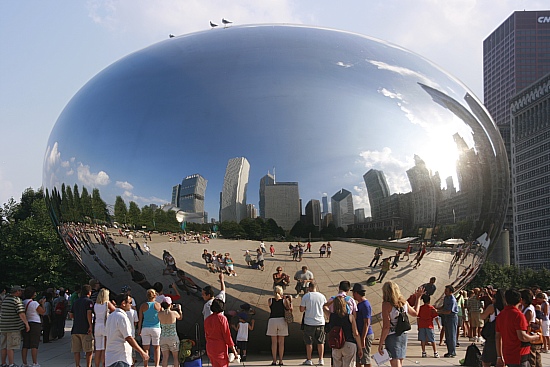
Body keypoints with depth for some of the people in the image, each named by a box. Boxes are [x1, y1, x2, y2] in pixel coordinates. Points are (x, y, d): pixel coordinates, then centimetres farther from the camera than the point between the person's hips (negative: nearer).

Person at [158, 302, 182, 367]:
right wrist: (180, 309, 26)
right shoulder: (174, 313, -13)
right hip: (173, 338, -3)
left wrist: (170, 309, 23)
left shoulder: (160, 314, -7)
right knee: (176, 357, 10)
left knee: (165, 357, 9)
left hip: (163, 337, 3)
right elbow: (180, 318, 9)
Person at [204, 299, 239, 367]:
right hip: (220, 348, -7)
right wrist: (233, 349, -6)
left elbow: (206, 335, 14)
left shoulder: (207, 319, 7)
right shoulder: (222, 318, -14)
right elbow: (227, 335, -13)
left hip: (210, 348, 7)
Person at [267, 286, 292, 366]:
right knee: (281, 342, 5)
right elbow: (290, 309, -5)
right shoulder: (284, 300, -4)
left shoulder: (270, 300, -2)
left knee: (274, 342, 4)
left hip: (272, 320, 0)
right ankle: (280, 361, 4)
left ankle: (274, 361, 2)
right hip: (282, 320, 0)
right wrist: (291, 301, 6)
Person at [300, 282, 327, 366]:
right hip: (320, 322, 2)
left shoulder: (306, 296, -7)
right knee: (320, 342, 10)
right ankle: (321, 360, 11)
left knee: (309, 342, 7)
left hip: (309, 322, -2)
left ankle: (309, 360, 10)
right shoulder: (322, 296, 1)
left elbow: (301, 309, -4)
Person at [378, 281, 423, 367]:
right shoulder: (404, 302, 5)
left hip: (392, 337, -7)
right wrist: (418, 297, 36)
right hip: (403, 335, 7)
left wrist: (380, 344, -15)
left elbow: (386, 327, -18)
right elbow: (415, 313, 24)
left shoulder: (386, 304, -13)